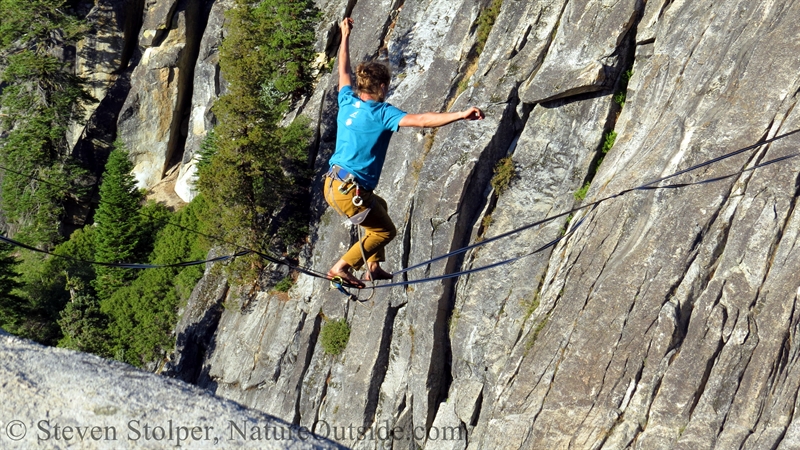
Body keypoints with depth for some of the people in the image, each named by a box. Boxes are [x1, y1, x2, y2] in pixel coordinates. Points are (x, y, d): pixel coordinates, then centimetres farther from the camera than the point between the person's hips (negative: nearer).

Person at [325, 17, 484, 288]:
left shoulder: (347, 101, 5)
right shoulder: (382, 113, -15)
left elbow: (344, 70, 24)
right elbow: (419, 120, -30)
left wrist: (345, 36, 38)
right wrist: (460, 115, -35)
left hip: (332, 184, 8)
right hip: (350, 192, -8)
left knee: (379, 206, 31)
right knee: (385, 231, 14)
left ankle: (373, 267, 30)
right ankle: (341, 268, 9)